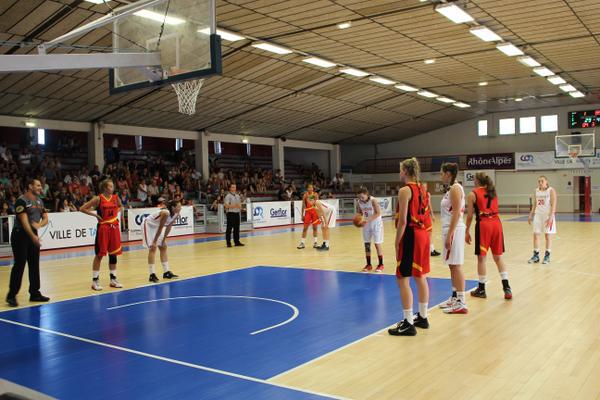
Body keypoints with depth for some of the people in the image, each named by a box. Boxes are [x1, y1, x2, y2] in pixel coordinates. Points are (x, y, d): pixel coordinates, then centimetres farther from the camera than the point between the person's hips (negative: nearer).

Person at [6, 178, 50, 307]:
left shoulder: (39, 201, 11)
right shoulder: (21, 201, -14)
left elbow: (45, 218, 10)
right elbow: (24, 221, -22)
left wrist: (39, 225, -14)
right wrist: (33, 236, -29)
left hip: (33, 235, 7)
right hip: (20, 235, -7)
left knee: (34, 265, 9)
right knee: (19, 265, -6)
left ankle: (35, 293, 17)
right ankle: (11, 295, 3)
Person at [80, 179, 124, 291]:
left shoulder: (115, 197, 4)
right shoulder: (98, 199, -10)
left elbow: (120, 206, 26)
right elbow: (82, 208, -9)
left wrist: (116, 213, 8)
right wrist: (95, 215, -11)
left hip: (114, 227, 5)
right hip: (103, 228, -5)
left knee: (113, 253, 9)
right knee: (100, 254, -1)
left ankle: (113, 279, 19)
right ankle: (95, 280, 8)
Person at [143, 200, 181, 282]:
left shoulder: (176, 214, -11)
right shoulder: (165, 213, -34)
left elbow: (169, 227, 0)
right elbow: (160, 228, -29)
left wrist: (164, 240, 3)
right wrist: (154, 242, -23)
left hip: (156, 226, 9)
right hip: (148, 225, -9)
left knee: (163, 247, 7)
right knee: (152, 248, -14)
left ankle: (166, 272, 13)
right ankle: (152, 275, -13)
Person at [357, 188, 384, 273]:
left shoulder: (373, 200, -23)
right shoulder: (359, 202, -7)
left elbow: (378, 213, -24)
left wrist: (368, 220, -31)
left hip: (376, 223, -5)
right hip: (366, 224, 5)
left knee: (377, 244, -3)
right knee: (367, 244, 6)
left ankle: (381, 264, 9)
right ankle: (368, 264, 16)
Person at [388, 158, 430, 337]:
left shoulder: (405, 190, -14)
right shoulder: (422, 188, 11)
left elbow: (403, 221, -18)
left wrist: (397, 243, -13)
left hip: (410, 235, -9)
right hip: (423, 233, 9)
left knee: (403, 279, -3)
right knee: (420, 277, 16)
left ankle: (408, 323, -2)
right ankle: (422, 317, 25)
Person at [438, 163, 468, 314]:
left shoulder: (455, 188, -13)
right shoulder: (451, 188, 16)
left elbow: (456, 213, -20)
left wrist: (449, 235, -22)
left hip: (454, 230, -10)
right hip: (450, 229, 10)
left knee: (456, 266, -6)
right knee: (452, 266, 14)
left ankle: (461, 302, -2)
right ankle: (455, 297, 23)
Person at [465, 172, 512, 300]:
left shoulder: (473, 194, 0)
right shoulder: (493, 192, 16)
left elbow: (470, 215, -2)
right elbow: (495, 209, 17)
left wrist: (467, 232, 5)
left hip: (483, 224, -5)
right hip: (496, 222, 5)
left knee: (481, 257, 4)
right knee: (498, 257, 12)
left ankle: (481, 289, 11)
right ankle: (507, 288, 7)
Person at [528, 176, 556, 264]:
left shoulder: (551, 190, -8)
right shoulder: (536, 191, 9)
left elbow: (553, 204, -12)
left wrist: (551, 217, -21)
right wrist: (531, 215, 13)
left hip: (548, 215, -5)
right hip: (538, 215, 5)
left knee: (548, 236, 2)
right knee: (536, 235, 3)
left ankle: (547, 256, 10)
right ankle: (536, 255, 11)